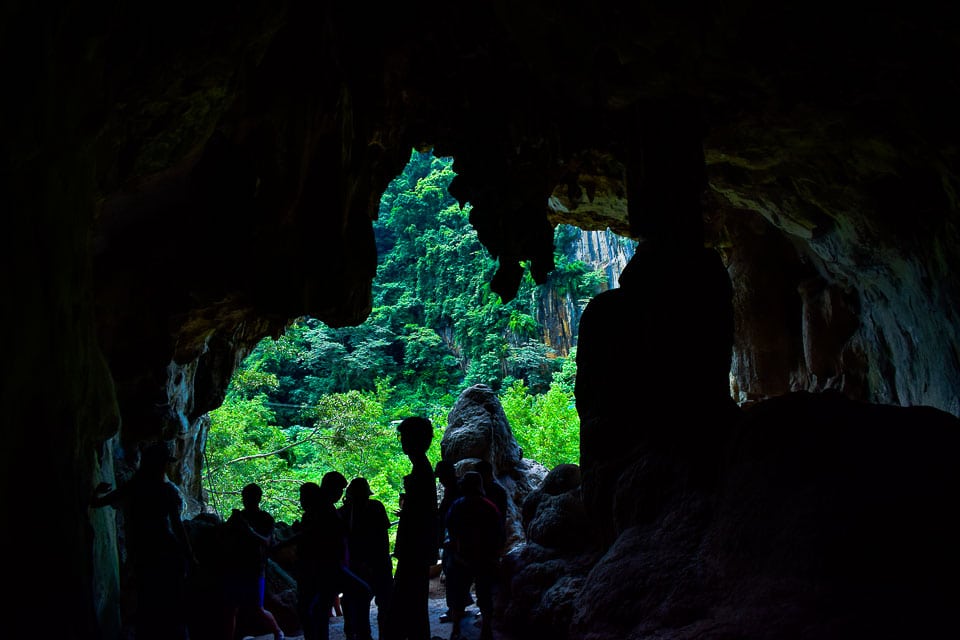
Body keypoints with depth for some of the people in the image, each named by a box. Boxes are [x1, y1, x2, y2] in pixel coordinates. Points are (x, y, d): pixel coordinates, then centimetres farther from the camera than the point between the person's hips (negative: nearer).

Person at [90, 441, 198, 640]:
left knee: (147, 606, 14)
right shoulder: (167, 489, -8)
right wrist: (190, 556, -9)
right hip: (168, 555, -4)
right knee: (171, 608, 4)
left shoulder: (130, 488, 4)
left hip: (141, 556, 4)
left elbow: (96, 503, 15)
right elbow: (177, 525, -12)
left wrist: (99, 490, 37)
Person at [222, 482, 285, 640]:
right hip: (234, 568, 4)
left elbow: (266, 542, -14)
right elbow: (225, 540, 13)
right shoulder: (236, 517, 11)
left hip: (254, 571, -4)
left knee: (257, 610, 0)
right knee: (230, 610, 0)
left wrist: (247, 528, -26)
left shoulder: (266, 519, 0)